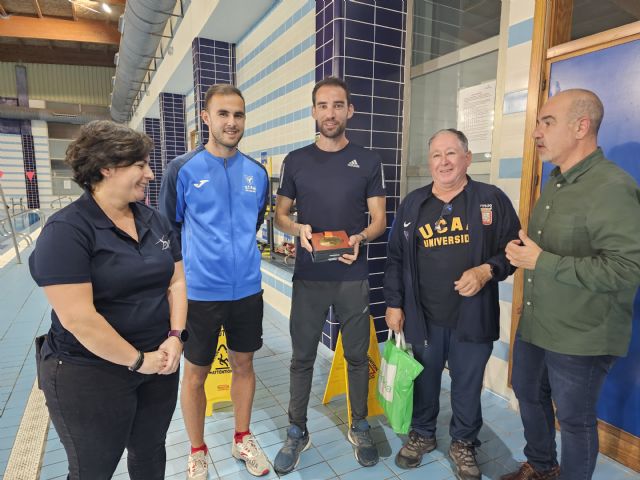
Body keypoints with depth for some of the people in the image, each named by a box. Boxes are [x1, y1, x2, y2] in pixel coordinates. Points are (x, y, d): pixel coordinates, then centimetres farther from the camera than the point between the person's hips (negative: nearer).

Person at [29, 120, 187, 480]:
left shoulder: (155, 221, 4)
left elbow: (176, 281, 5)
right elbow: (77, 318, -23)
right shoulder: (66, 230, -17)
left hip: (159, 364, 6)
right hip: (89, 376, -5)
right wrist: (137, 361, -17)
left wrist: (175, 337, -9)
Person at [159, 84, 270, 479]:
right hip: (200, 292, -3)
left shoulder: (257, 173, 3)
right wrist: (196, 261, 8)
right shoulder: (183, 169, -7)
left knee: (244, 363, 17)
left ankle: (243, 439, 40)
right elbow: (168, 228, 2)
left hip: (248, 288, 3)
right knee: (195, 373, 12)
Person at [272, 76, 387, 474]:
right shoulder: (296, 161, 5)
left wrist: (361, 237, -19)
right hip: (308, 278, 1)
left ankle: (360, 427, 33)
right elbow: (280, 214, 8)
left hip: (353, 278, 0)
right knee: (302, 357, 10)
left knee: (357, 356, 12)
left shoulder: (368, 161, 2)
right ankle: (297, 432, 28)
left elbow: (379, 219, 2)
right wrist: (298, 229, -14)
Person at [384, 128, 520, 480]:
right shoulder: (412, 204, 5)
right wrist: (393, 303, 3)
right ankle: (422, 434, 40)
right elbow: (395, 258, 6)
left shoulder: (492, 199, -1)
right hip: (422, 317, 2)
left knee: (468, 385, 14)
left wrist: (487, 271, -17)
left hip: (473, 317, -1)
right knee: (423, 381, 16)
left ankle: (463, 443, 38)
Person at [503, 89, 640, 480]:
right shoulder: (556, 182, 9)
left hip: (581, 336, -9)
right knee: (529, 394, 24)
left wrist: (541, 263, -25)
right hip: (535, 323, 9)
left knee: (575, 419, 11)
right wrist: (524, 253, 5)